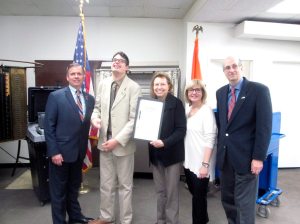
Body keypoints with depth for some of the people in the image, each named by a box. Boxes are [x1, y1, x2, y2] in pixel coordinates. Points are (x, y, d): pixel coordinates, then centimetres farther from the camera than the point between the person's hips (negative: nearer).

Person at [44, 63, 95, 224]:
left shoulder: (90, 99, 4)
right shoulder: (55, 96, -10)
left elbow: (86, 124, 9)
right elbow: (49, 126, -11)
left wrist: (85, 147, 5)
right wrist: (54, 152, -16)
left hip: (79, 152, 5)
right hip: (61, 151, -5)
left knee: (74, 187, 22)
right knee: (59, 190, 10)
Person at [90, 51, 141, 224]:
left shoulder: (134, 87, -10)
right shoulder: (103, 84, 6)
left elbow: (134, 119, -15)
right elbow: (97, 107, 15)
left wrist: (117, 140, -20)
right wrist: (95, 118, -9)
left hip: (123, 144, -4)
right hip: (105, 141, 5)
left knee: (125, 185, 11)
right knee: (106, 184, 18)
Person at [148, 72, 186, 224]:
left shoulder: (176, 103, -8)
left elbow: (181, 130, -14)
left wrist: (164, 142, -25)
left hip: (171, 153, -4)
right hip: (155, 153, 5)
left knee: (171, 192, 7)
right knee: (160, 191, 16)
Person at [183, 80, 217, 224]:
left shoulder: (207, 111, -13)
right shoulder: (187, 110, 7)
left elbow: (210, 140, -17)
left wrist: (205, 164, -20)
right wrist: (184, 158, 11)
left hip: (201, 163, -7)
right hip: (188, 161, 7)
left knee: (199, 196, 7)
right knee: (194, 194, 20)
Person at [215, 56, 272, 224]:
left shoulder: (259, 90, -8)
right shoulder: (221, 93, 10)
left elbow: (265, 126, -12)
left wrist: (259, 157, -15)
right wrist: (220, 148, 9)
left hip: (246, 156, -5)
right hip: (225, 156, 6)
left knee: (245, 203, 5)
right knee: (227, 199, 17)